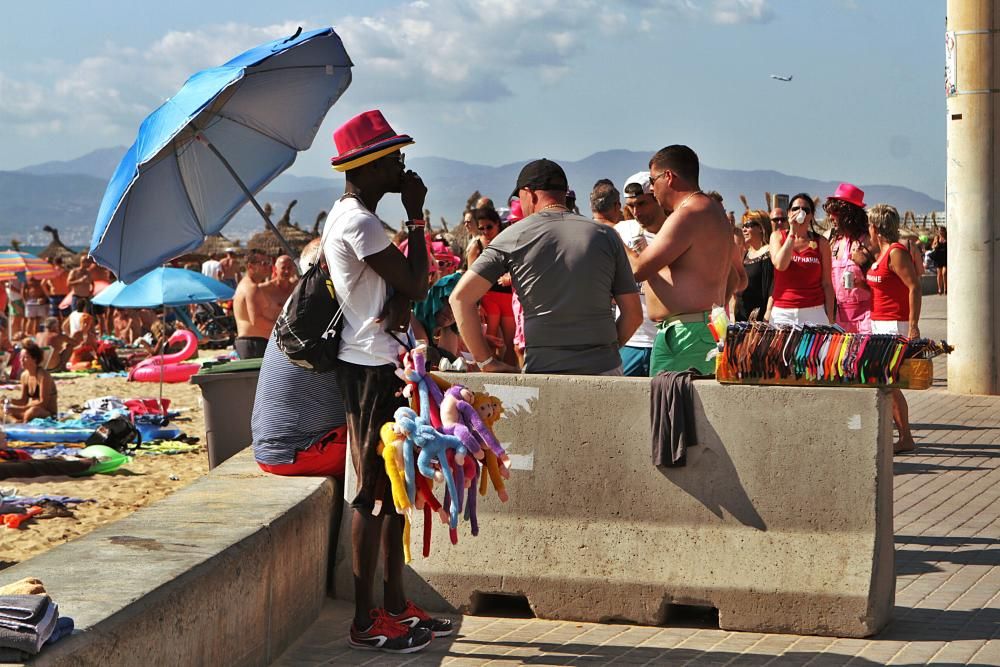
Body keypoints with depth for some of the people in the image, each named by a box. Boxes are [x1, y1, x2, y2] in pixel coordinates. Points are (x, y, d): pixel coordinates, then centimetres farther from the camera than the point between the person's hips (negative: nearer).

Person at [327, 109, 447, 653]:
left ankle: (395, 604, 24)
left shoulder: (352, 216, 15)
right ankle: (366, 622, 0)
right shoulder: (357, 222, -17)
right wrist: (416, 217, -7)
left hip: (381, 366, 10)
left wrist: (399, 302, -12)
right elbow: (416, 283, -17)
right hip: (371, 369, -10)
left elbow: (404, 287, 11)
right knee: (374, 491, -6)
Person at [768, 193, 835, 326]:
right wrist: (792, 232, -10)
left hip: (814, 312, 0)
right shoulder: (778, 236, 8)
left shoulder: (821, 243, 7)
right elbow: (780, 265, -11)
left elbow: (827, 284, 5)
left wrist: (830, 320, -1)